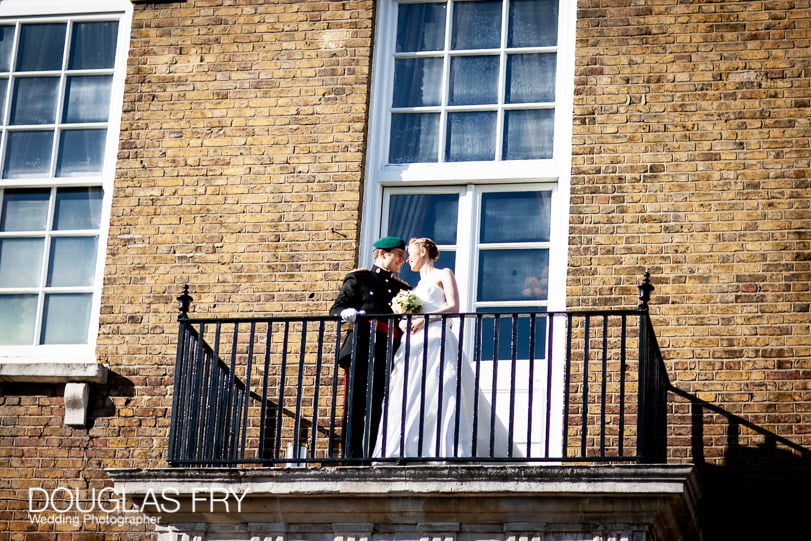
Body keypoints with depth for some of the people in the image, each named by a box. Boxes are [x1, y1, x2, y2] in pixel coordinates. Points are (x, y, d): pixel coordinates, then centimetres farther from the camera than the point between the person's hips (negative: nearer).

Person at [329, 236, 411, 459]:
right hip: (361, 354, -4)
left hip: (388, 357, 4)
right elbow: (335, 309, 5)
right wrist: (347, 313, -18)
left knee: (379, 411, -1)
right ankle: (352, 459, -7)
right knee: (356, 410, -7)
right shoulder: (358, 278, 11)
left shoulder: (402, 288, 24)